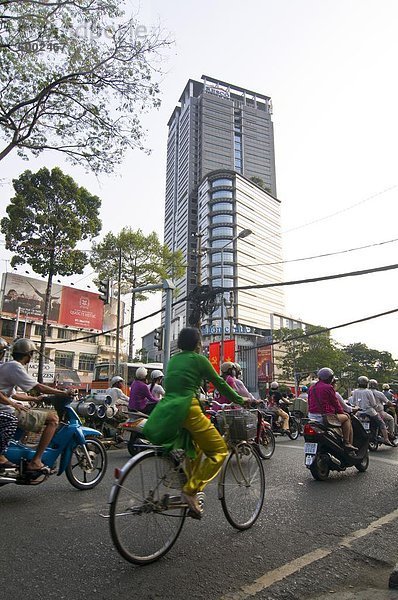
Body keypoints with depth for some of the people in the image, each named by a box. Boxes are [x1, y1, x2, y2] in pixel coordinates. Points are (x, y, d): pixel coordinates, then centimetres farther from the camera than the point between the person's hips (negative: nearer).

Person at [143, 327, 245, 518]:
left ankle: (192, 491, 24)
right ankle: (190, 491, -8)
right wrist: (240, 400, 18)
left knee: (196, 450, 28)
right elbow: (219, 383, 6)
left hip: (166, 409, 8)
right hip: (187, 409, -8)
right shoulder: (199, 359, 2)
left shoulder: (173, 359, 20)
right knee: (220, 451, 1)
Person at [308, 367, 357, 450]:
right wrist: (342, 412, 13)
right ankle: (347, 443, 5)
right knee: (346, 418, 12)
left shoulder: (311, 388, 13)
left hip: (312, 416, 8)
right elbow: (335, 402, -3)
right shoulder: (328, 387, -10)